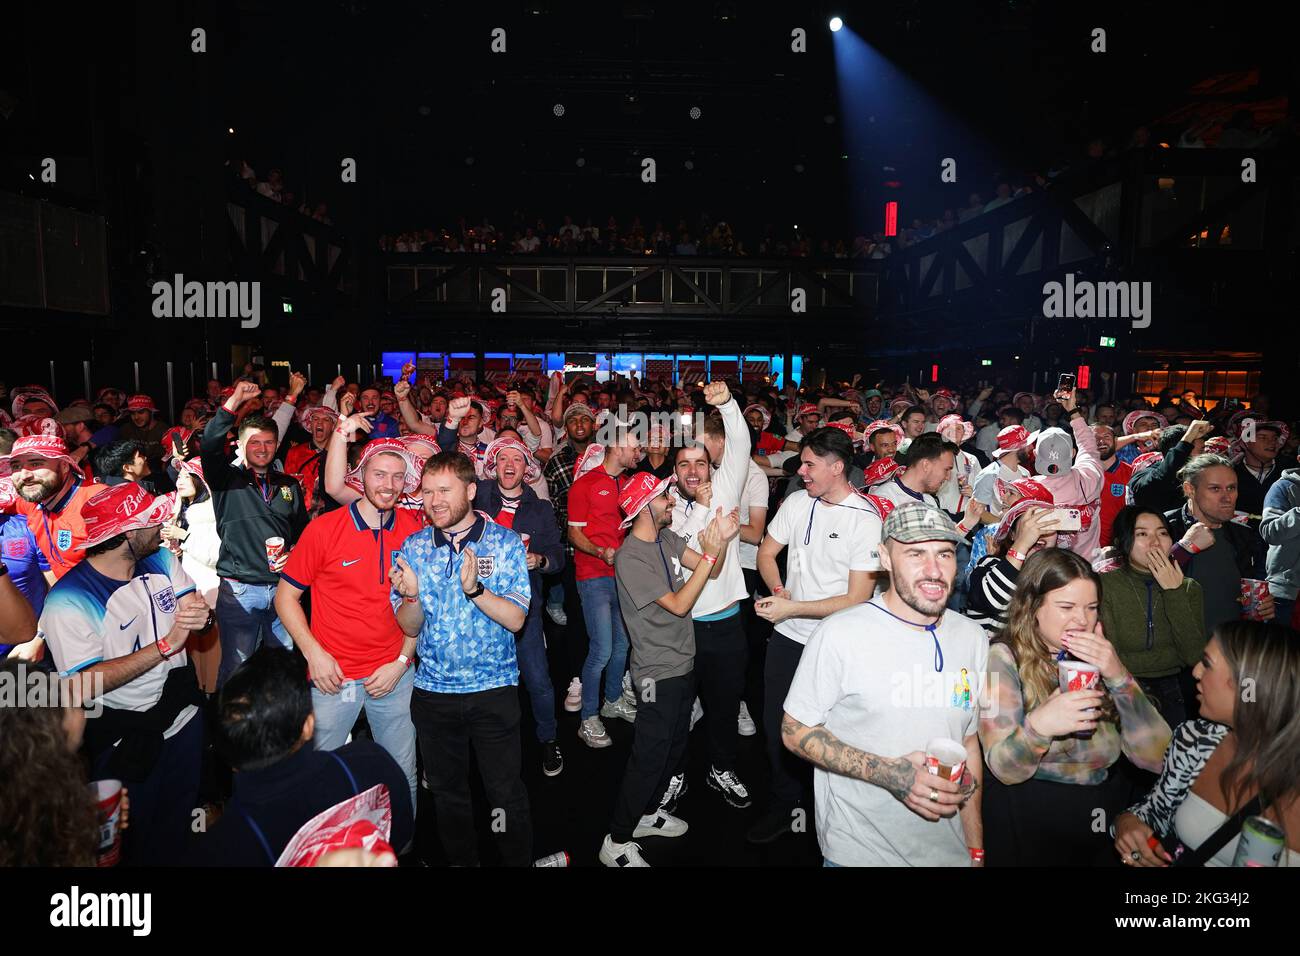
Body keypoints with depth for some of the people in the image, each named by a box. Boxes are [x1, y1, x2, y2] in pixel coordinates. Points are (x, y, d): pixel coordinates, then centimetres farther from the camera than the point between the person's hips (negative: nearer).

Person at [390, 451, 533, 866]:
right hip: (432, 691, 3)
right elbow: (410, 627, 1)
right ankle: (461, 859, 39)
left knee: (506, 793, 5)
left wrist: (474, 588, -29)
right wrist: (411, 596, -20)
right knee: (446, 790, 18)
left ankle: (519, 860, 27)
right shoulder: (413, 547, 1)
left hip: (493, 689, -3)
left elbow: (515, 619, -13)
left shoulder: (504, 542, -7)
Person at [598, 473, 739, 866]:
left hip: (683, 663, 9)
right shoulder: (630, 559, -22)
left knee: (676, 746, 22)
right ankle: (616, 842, 16)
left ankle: (647, 812, 41)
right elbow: (679, 605, -23)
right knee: (649, 759, 0)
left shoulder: (667, 539, 3)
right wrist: (709, 553, -26)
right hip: (659, 672, -9)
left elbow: (712, 573, 1)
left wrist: (723, 539, -17)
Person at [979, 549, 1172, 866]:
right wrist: (1037, 726, -39)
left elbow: (1155, 757, -9)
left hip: (1107, 816, 4)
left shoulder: (1100, 659, 1)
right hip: (1028, 821, -4)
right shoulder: (1004, 658, -13)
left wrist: (1118, 676, -22)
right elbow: (1004, 769, -19)